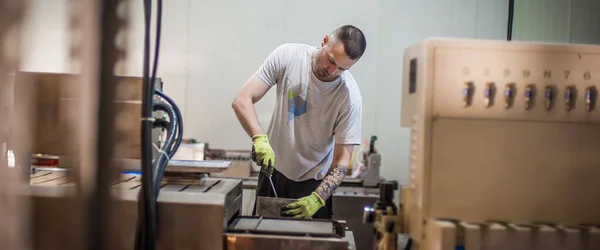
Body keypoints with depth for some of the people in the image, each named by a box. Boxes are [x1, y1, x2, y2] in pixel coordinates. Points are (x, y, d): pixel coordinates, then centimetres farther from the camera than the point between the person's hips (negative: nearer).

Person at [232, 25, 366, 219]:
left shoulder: (350, 96, -19)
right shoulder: (287, 56, -15)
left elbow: (342, 160, -16)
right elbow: (241, 100, -17)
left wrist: (317, 199, -29)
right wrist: (260, 138, -34)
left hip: (313, 184, -2)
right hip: (272, 173, 2)